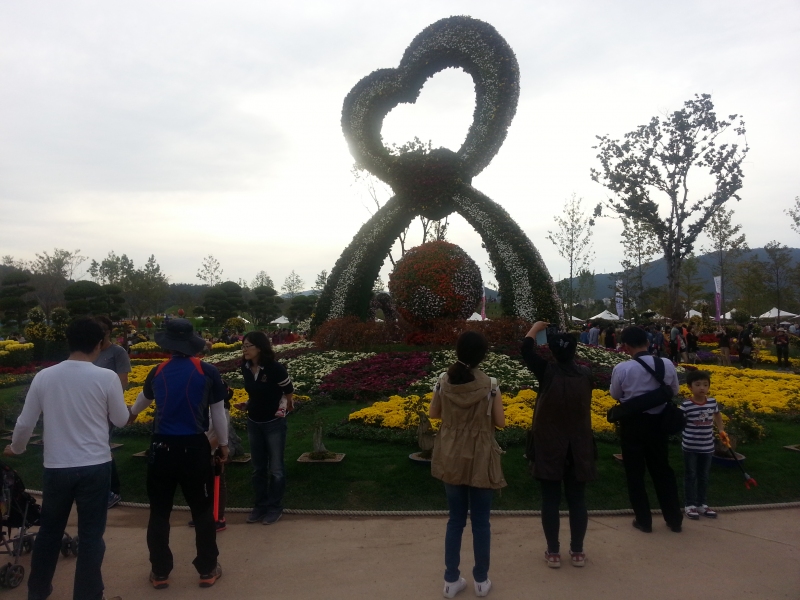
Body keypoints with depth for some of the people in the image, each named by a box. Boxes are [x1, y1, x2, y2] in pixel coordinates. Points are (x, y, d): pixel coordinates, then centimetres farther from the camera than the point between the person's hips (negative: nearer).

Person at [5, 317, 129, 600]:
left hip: (56, 467, 3)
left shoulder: (44, 376, -4)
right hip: (95, 467, -3)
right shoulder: (106, 377, -12)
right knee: (91, 535, 9)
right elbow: (121, 420, 0)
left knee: (49, 530, 23)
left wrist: (15, 449, 26)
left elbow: (25, 423, 6)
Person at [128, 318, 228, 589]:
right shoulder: (208, 372, -7)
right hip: (194, 447, -2)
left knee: (159, 512, 16)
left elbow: (143, 400, 24)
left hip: (162, 447, 2)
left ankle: (160, 572, 25)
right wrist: (224, 443, 13)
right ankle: (207, 570, 21)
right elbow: (218, 412, -1)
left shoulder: (158, 372, 2)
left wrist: (131, 414, 47)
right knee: (202, 510, 11)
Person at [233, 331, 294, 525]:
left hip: (274, 424, -5)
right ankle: (260, 505, 30)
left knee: (275, 469, 7)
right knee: (258, 468, 16)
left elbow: (289, 391, -7)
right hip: (253, 423, 5)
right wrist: (246, 405, -1)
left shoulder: (275, 368, -22)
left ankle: (275, 507, 22)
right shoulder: (246, 368, -5)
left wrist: (284, 407, -16)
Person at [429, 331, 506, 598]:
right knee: (480, 521, 13)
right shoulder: (489, 383, -15)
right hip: (480, 460, -3)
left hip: (450, 458, 3)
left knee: (455, 519, 16)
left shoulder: (444, 380, -7)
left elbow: (433, 414, 4)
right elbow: (500, 421, -8)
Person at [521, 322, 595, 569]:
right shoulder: (585, 374, -7)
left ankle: (553, 553, 15)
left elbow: (526, 349, -2)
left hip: (549, 447, -2)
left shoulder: (547, 372, -14)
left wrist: (536, 327, 13)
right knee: (577, 499, 12)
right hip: (579, 449, 3)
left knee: (550, 500, 7)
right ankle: (577, 552, 21)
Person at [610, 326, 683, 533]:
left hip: (632, 423, -3)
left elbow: (615, 395, -2)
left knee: (635, 472, 12)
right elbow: (674, 391, 7)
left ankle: (644, 521, 20)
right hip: (658, 422, 4)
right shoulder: (667, 365, -10)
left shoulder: (622, 369, -19)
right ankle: (674, 519, 29)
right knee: (662, 470, 20)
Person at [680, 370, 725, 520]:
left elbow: (717, 414, 20)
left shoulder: (712, 403, -1)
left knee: (704, 476, 16)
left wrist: (721, 430, 19)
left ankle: (702, 504, 29)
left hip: (707, 447, 5)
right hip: (690, 447, -4)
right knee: (690, 476, 6)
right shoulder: (686, 405, -16)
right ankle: (690, 505, 18)